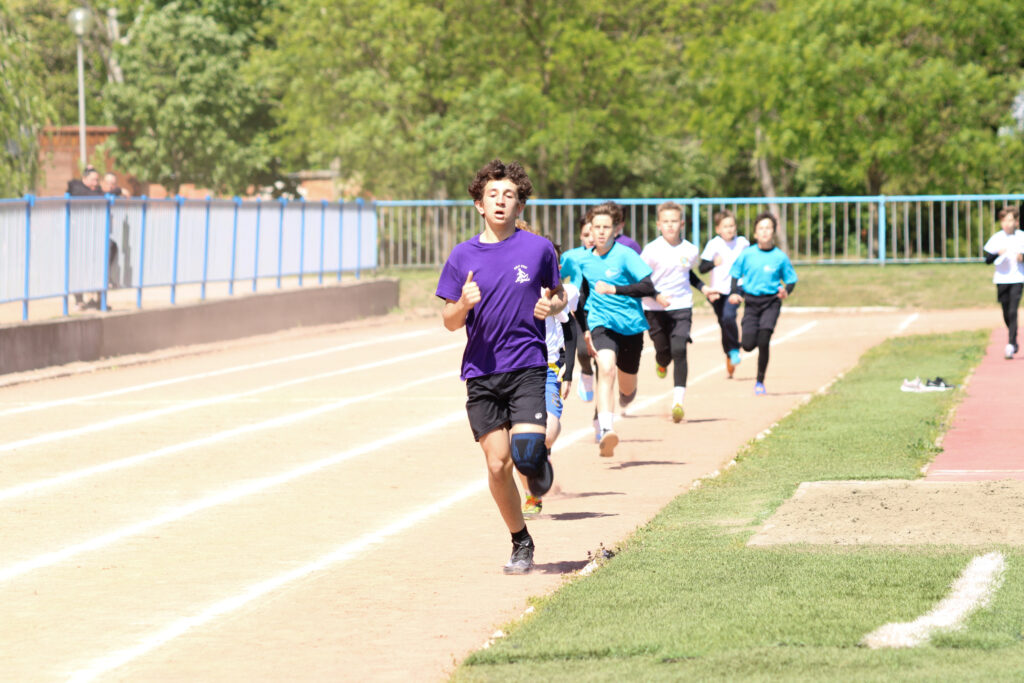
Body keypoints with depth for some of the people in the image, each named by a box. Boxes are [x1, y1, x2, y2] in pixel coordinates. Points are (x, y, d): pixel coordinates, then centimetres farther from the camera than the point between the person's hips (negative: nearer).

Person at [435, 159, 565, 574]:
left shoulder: (538, 249, 1)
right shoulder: (463, 256, 4)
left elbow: (558, 294, 16)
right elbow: (449, 321, 7)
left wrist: (552, 306, -8)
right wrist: (464, 304, -15)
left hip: (527, 365, -2)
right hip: (481, 371, 2)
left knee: (525, 451, -21)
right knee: (497, 465, -1)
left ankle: (538, 460, 18)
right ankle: (521, 543, 19)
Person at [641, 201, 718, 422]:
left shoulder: (690, 251, 2)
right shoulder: (652, 251, -10)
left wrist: (703, 288, 11)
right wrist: (657, 296, -20)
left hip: (682, 307, 1)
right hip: (655, 310, -1)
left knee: (679, 350, -14)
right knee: (663, 351, 4)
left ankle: (678, 401, -16)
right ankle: (661, 363, 45)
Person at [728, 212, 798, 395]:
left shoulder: (780, 257, -3)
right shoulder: (747, 254, 0)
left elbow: (791, 279, 5)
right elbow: (735, 274, 10)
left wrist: (786, 291, -15)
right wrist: (734, 293, -5)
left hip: (771, 301, -1)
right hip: (751, 301, 1)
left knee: (763, 342, -13)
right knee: (748, 345, -8)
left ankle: (760, 381, 3)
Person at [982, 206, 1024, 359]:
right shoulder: (996, 238, 2)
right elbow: (987, 259, -3)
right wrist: (997, 254, -21)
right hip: (1001, 279, 2)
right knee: (1006, 314, 9)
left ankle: (1011, 345, -17)